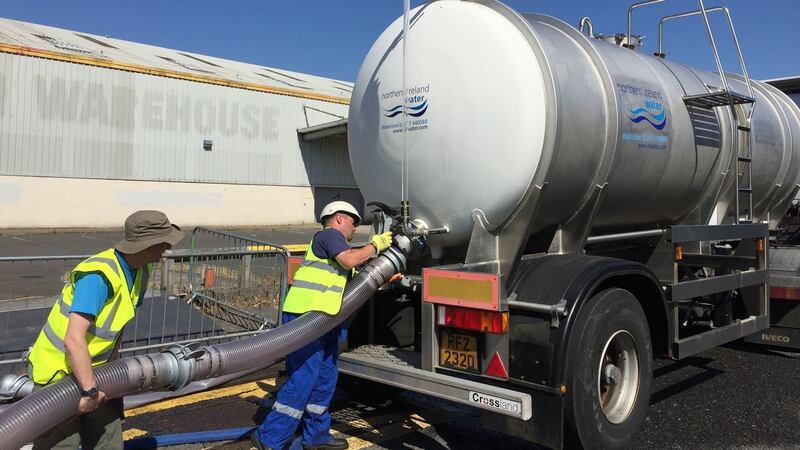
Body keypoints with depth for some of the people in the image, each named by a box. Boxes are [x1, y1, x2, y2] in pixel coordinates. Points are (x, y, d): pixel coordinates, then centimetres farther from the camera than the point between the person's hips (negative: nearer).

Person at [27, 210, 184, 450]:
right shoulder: (99, 276, -29)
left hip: (94, 371, 8)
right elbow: (73, 340, -34)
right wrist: (90, 389, -28)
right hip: (58, 375, -8)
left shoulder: (141, 269, -1)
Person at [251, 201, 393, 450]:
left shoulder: (337, 244, 28)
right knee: (303, 376, -11)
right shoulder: (329, 234, -1)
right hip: (305, 314, -10)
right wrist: (374, 246, -3)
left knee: (326, 376, 12)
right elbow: (349, 260, -17)